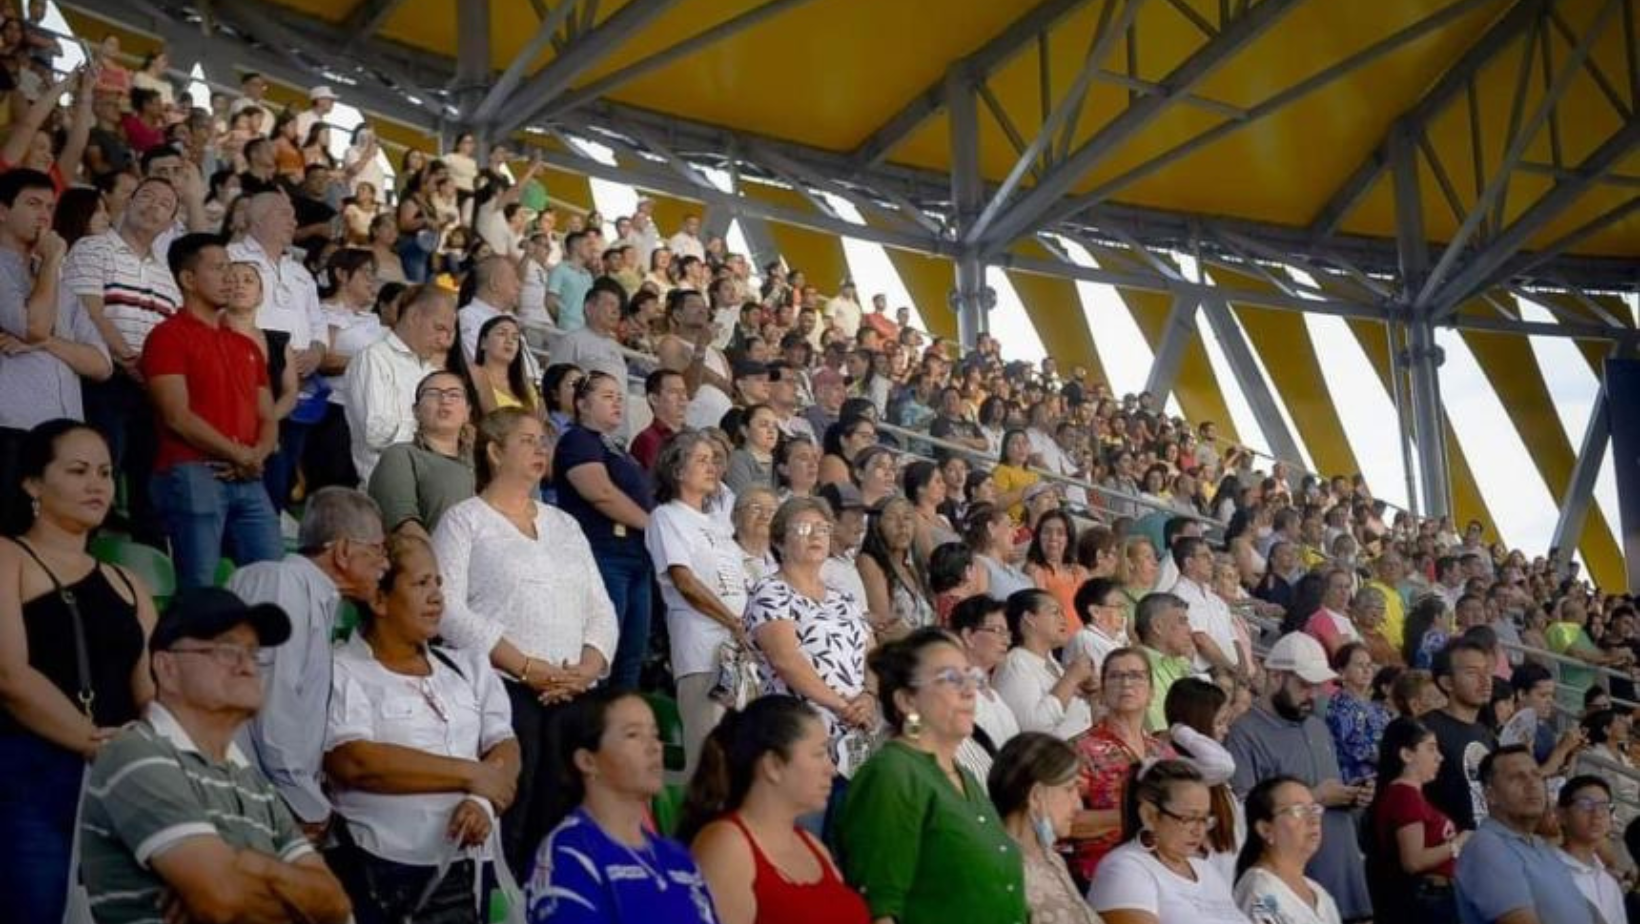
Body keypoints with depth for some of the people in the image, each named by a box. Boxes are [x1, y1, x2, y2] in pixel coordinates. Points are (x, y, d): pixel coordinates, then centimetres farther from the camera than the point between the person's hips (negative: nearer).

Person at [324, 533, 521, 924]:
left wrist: (484, 801, -14)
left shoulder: (467, 667, 15)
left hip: (460, 872, 5)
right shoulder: (343, 671, -3)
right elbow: (354, 762, -16)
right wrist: (471, 774, -11)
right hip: (375, 874, -4)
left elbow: (505, 748, 9)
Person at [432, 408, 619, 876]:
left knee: (560, 825, 2)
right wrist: (526, 668, -15)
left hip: (574, 696, 5)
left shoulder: (563, 523, 22)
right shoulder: (465, 521, 4)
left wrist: (589, 666, -3)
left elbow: (600, 607, 18)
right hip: (501, 693, -5)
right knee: (504, 826, -10)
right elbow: (450, 610, -9)